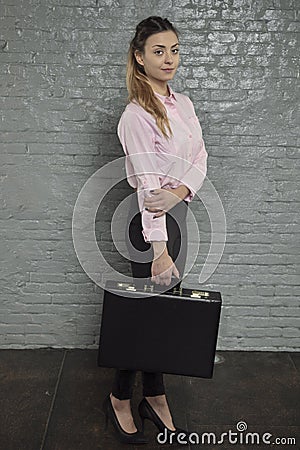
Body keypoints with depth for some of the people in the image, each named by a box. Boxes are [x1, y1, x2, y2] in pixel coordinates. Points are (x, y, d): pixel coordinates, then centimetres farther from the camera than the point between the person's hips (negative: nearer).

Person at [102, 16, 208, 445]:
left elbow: (200, 156, 4)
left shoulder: (183, 103, 10)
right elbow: (148, 184, -22)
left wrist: (181, 189, -18)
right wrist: (159, 250, -25)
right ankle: (120, 398, 24)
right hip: (153, 219, -8)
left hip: (178, 212, 8)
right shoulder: (137, 115, -15)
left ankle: (155, 396, 30)